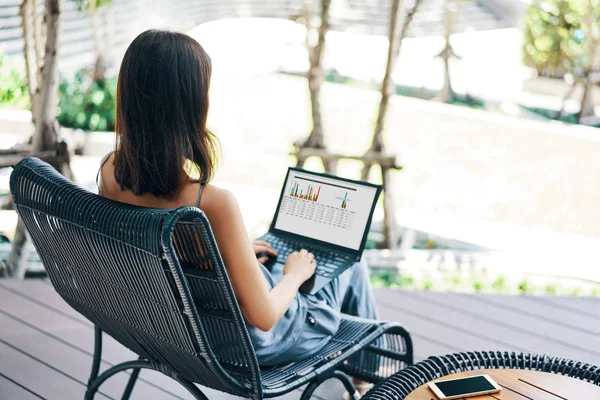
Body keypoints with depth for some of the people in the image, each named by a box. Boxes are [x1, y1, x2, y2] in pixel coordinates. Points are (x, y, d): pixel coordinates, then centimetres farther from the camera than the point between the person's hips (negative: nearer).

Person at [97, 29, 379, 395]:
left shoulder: (110, 171, -18)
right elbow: (262, 317, -28)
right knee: (352, 267, 22)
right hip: (244, 343, -6)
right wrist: (295, 274, -7)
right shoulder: (213, 203, -40)